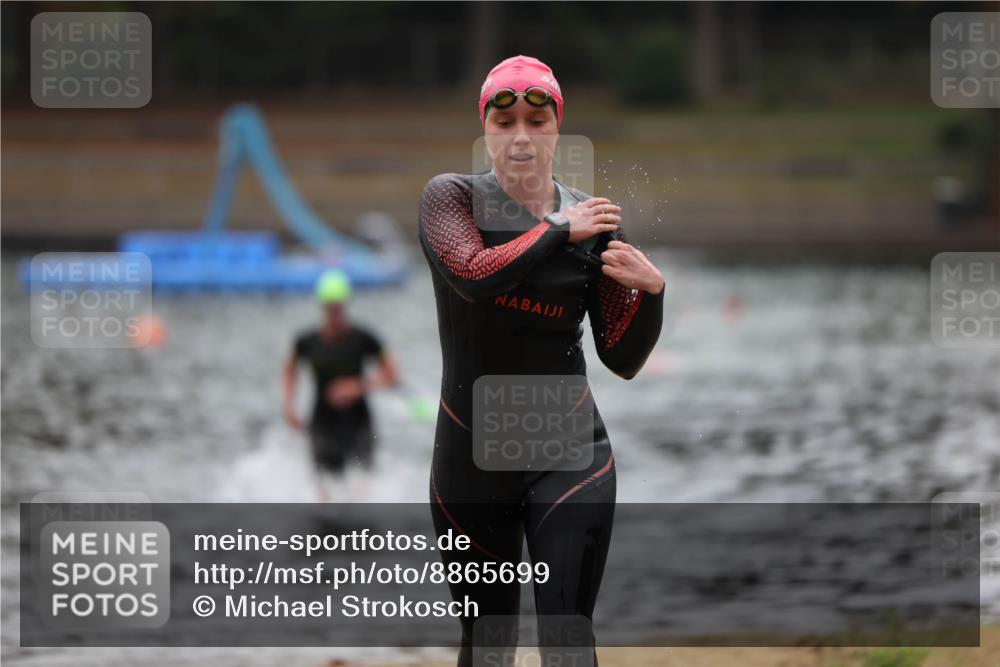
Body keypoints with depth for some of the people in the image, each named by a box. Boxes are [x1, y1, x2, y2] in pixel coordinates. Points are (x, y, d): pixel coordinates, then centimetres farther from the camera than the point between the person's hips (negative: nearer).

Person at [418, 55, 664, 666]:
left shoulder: (593, 222, 2)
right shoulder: (451, 197, -1)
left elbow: (623, 360, 1)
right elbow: (474, 275, -23)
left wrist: (651, 289, -16)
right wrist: (560, 231, -15)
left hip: (570, 454, 0)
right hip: (470, 453, 0)